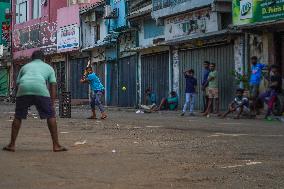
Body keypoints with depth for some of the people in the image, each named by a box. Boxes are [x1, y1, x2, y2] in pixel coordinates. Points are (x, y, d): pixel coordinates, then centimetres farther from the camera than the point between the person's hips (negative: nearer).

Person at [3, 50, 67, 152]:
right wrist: (52, 104, 14)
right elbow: (53, 86, 17)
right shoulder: (48, 67, 29)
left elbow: (17, 85, 26)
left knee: (18, 117, 16)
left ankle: (12, 145, 18)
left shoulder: (25, 67, 34)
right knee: (51, 116, 8)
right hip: (41, 90, -2)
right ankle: (56, 145, 5)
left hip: (23, 90, 2)